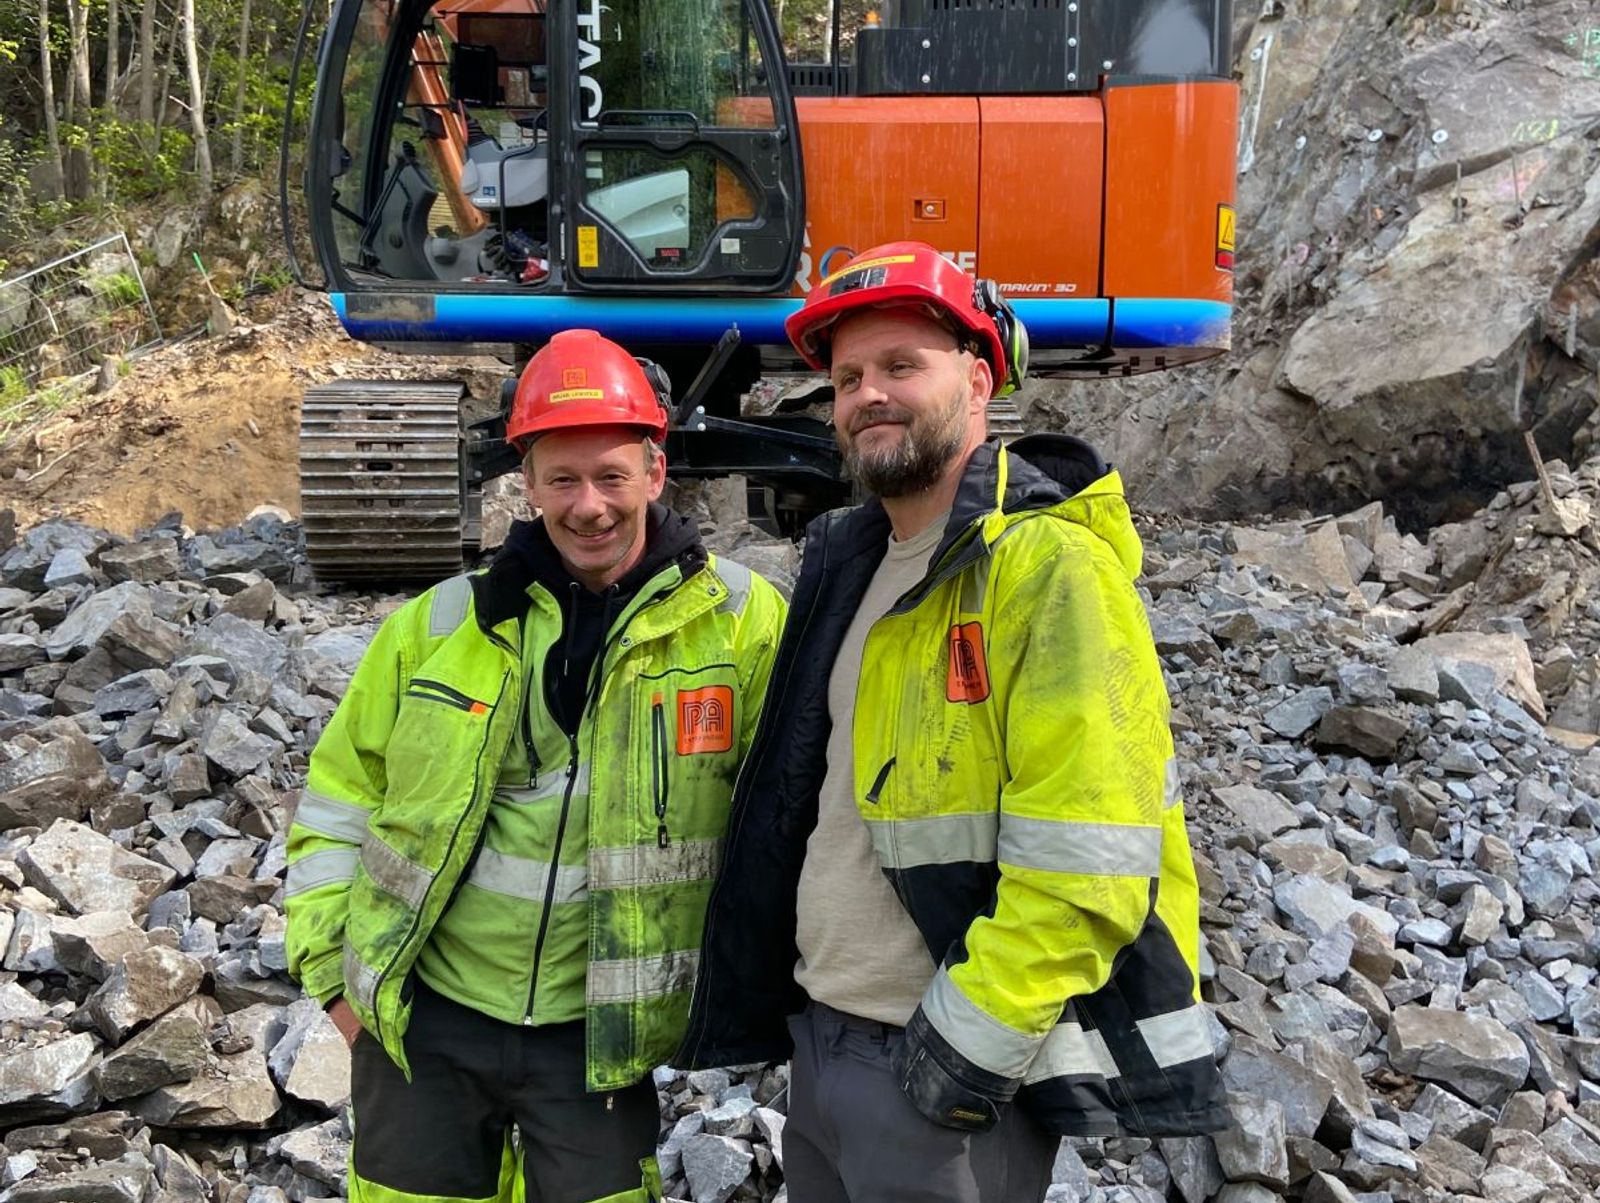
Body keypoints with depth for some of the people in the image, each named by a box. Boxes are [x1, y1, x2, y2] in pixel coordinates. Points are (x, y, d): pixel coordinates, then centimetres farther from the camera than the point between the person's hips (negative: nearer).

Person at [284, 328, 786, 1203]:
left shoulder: (736, 621, -7)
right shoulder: (443, 624, -1)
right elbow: (341, 794, 6)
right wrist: (332, 966, 1)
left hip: (600, 1035, -1)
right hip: (425, 1017, 2)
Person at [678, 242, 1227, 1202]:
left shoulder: (1046, 565, -17)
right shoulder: (849, 562, 11)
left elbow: (1087, 860, -23)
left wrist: (970, 1042, -20)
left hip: (949, 1070, -8)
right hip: (820, 1038, 8)